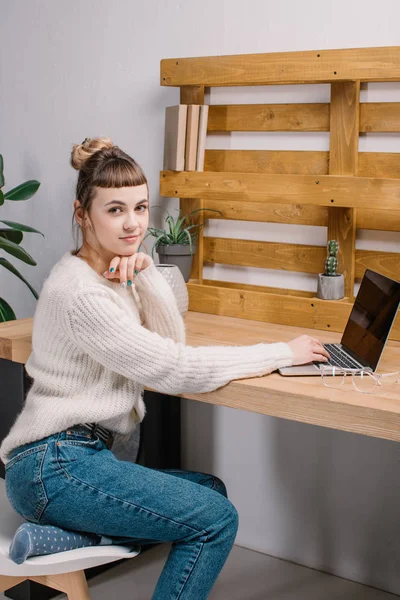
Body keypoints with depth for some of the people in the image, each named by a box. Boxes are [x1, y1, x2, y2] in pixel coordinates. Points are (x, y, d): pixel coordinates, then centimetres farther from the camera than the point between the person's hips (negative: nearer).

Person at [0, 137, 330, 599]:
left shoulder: (113, 270, 10)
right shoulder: (80, 291, -19)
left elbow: (172, 342, 8)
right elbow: (172, 369, -21)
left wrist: (146, 274, -9)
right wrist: (283, 354, -14)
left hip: (80, 452, 9)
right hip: (51, 464, -9)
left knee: (211, 491, 8)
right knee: (216, 519, -11)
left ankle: (68, 535, -1)